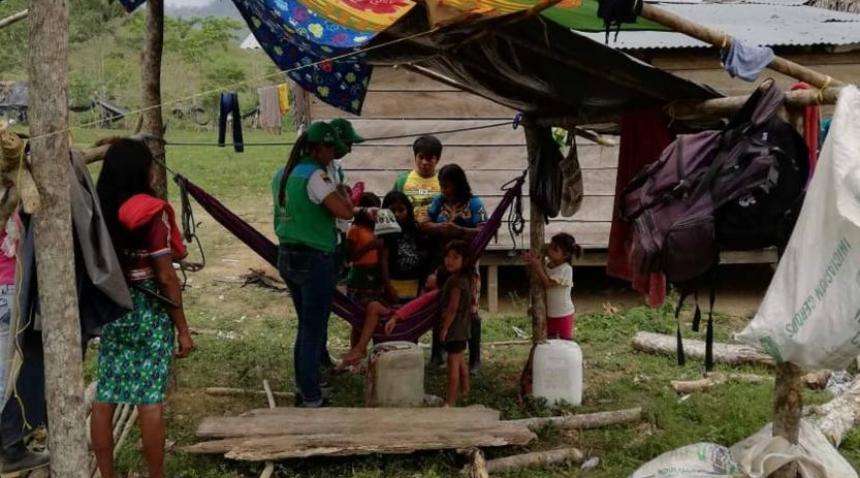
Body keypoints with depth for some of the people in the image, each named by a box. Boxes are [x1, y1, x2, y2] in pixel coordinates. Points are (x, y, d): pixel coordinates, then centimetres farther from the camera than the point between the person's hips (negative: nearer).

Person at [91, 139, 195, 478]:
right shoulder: (151, 213, -13)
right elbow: (165, 277, -13)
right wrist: (183, 329, -7)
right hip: (149, 311, -5)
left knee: (105, 396, 9)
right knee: (150, 399, 1)